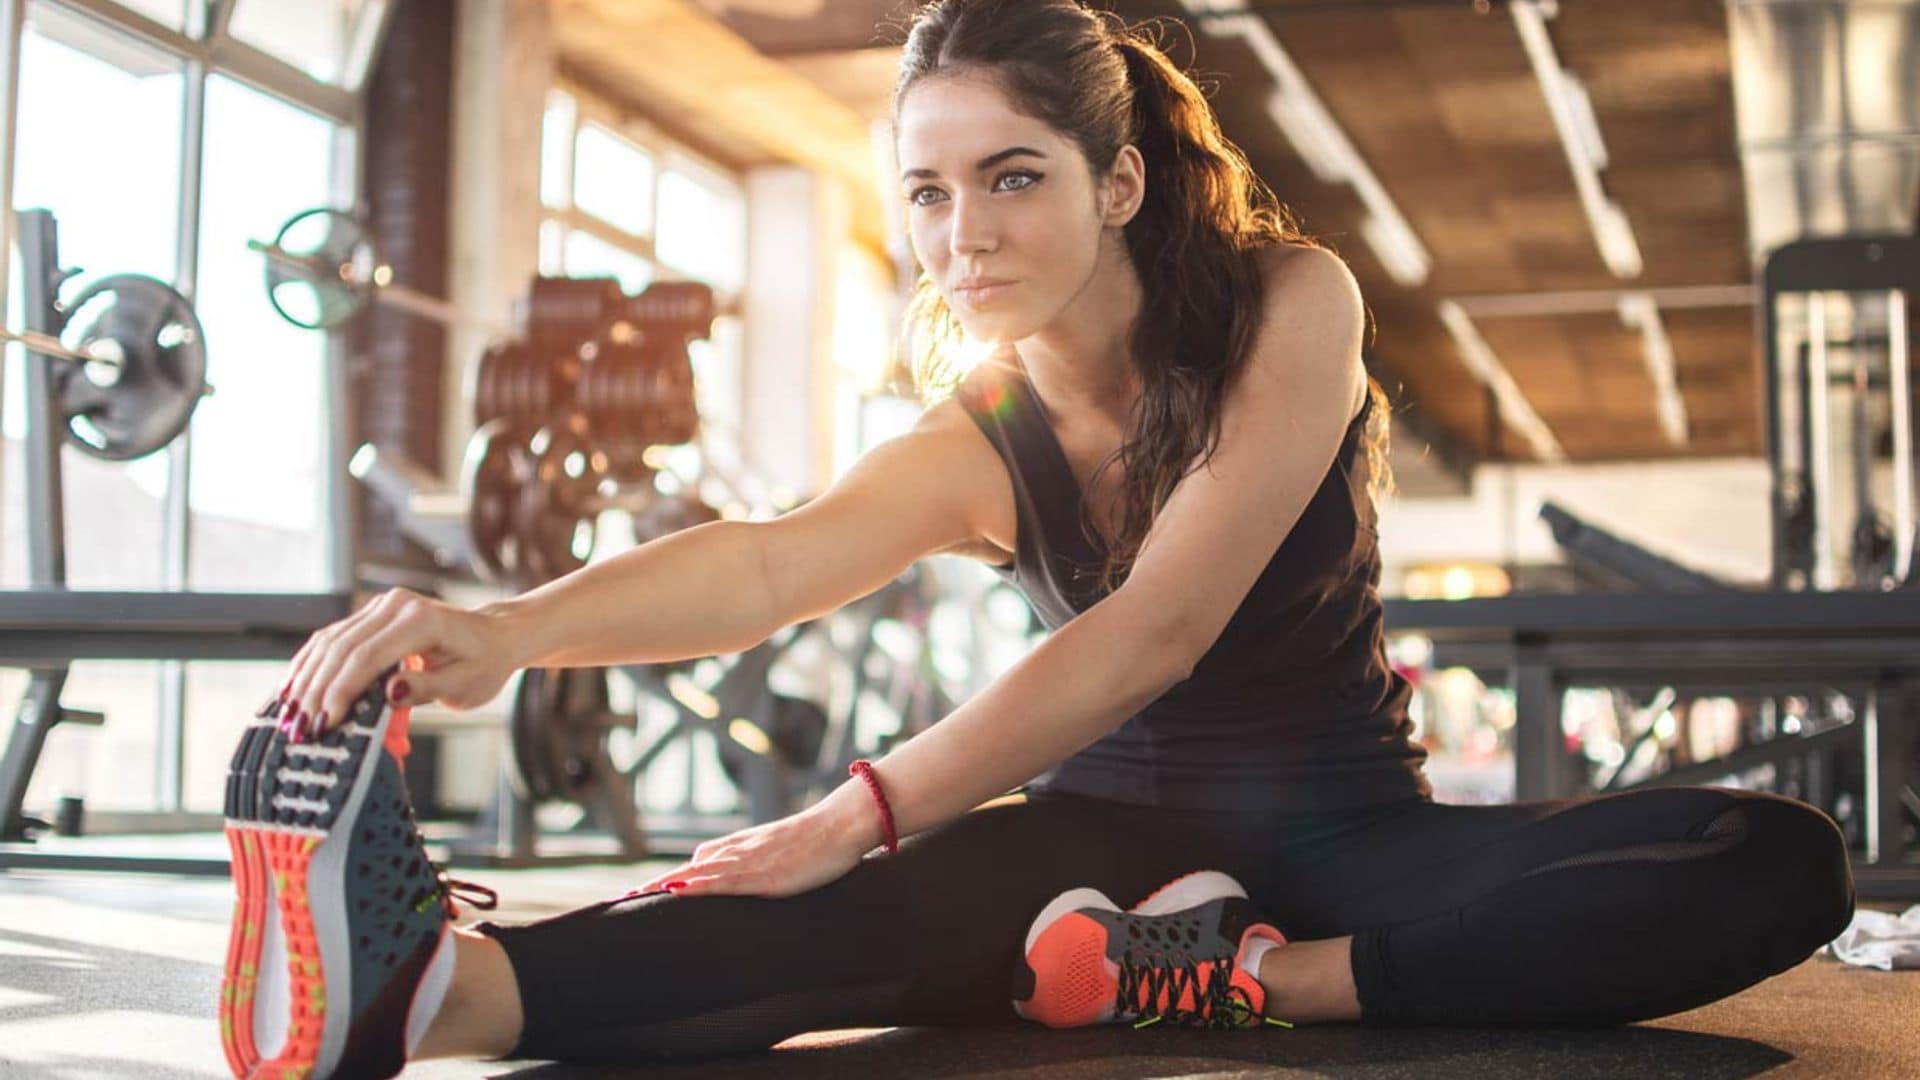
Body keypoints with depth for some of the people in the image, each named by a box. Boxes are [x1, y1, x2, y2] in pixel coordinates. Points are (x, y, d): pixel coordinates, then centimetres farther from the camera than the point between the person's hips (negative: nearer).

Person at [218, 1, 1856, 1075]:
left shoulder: (1291, 307, -14)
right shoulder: (971, 448, -7)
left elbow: (1152, 632, -25)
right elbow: (766, 563, -29)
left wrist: (863, 812, -35)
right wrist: (512, 625, -52)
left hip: (1341, 827, 1)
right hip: (1116, 835, 0)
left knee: (1777, 865, -26)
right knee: (924, 897, -37)